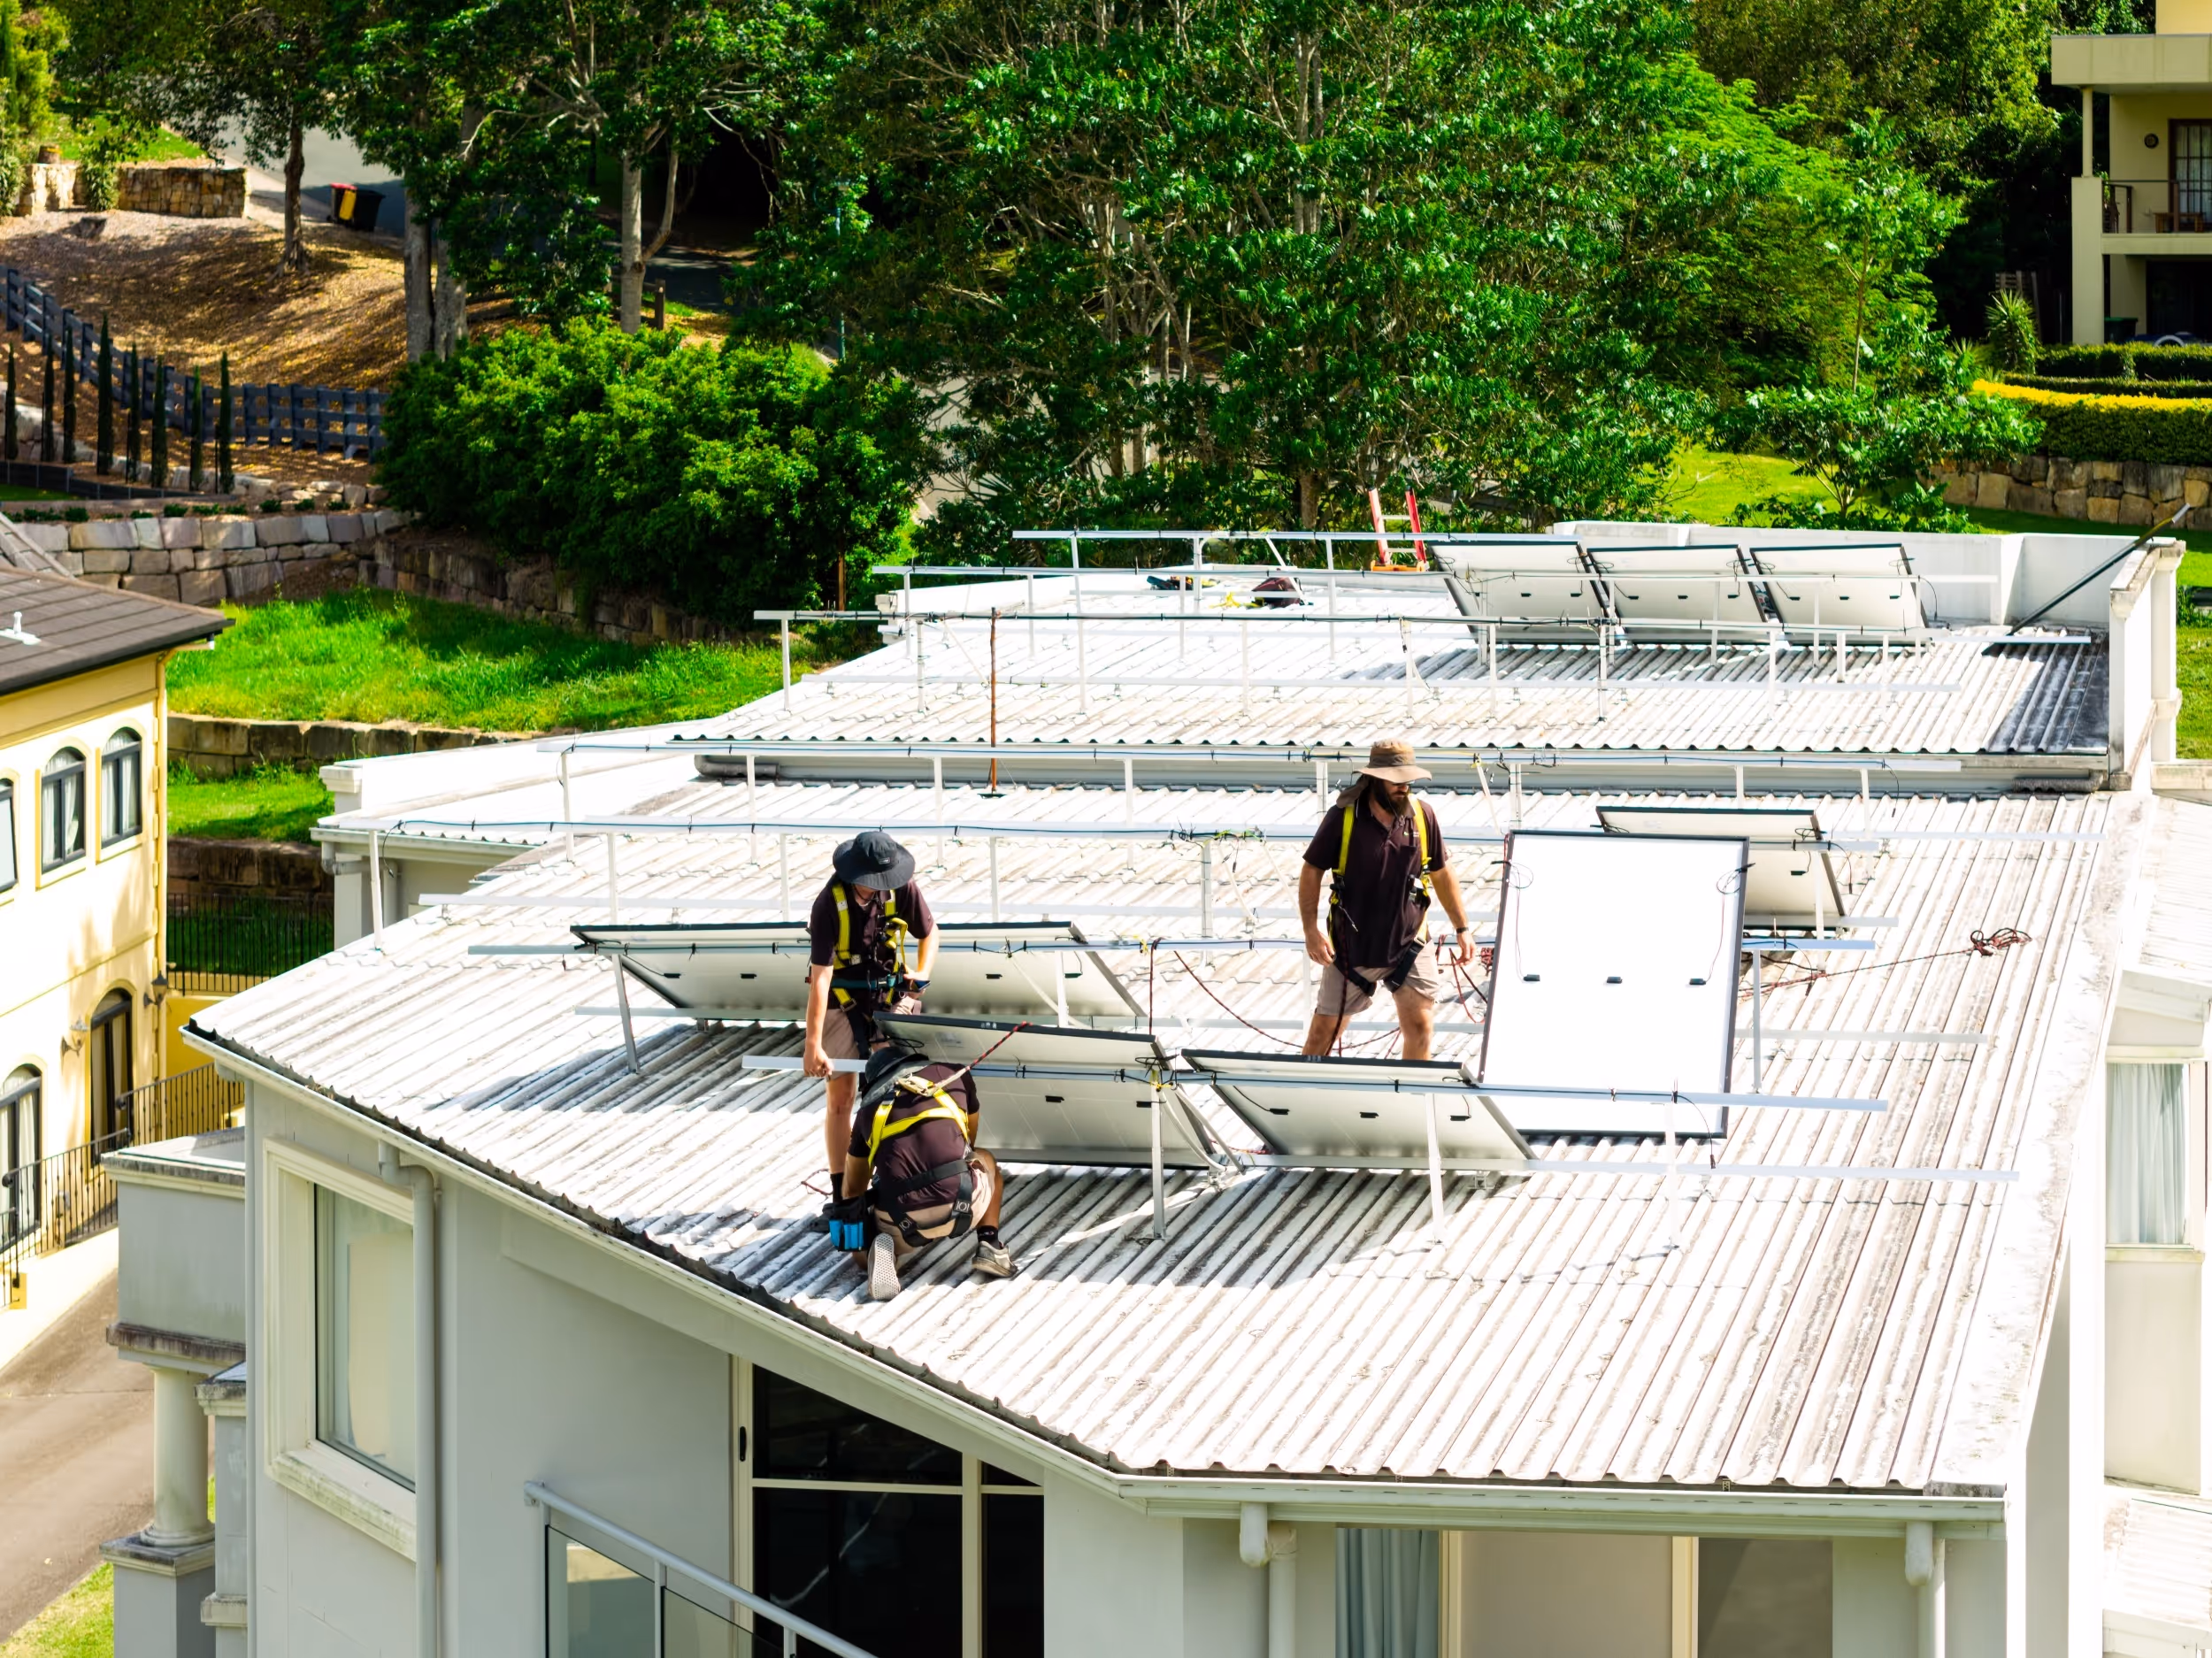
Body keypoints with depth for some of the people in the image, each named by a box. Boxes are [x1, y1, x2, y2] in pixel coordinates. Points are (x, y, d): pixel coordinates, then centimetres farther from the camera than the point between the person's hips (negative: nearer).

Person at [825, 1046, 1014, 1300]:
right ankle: (988, 1247, 17)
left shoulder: (869, 1108, 19)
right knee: (986, 1161, 35)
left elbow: (853, 1187, 30)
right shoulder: (954, 1075, 18)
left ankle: (885, 1250, -1)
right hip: (960, 1202, 0)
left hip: (900, 1220, 0)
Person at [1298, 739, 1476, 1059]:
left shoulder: (1422, 815, -2)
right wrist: (1311, 930, -14)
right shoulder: (1342, 817, -11)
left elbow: (1441, 874, 9)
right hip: (1352, 946, -2)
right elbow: (1311, 872, -5)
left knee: (1420, 1026, -6)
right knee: (1325, 1028, 6)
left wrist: (1461, 929, 10)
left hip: (1409, 945, 2)